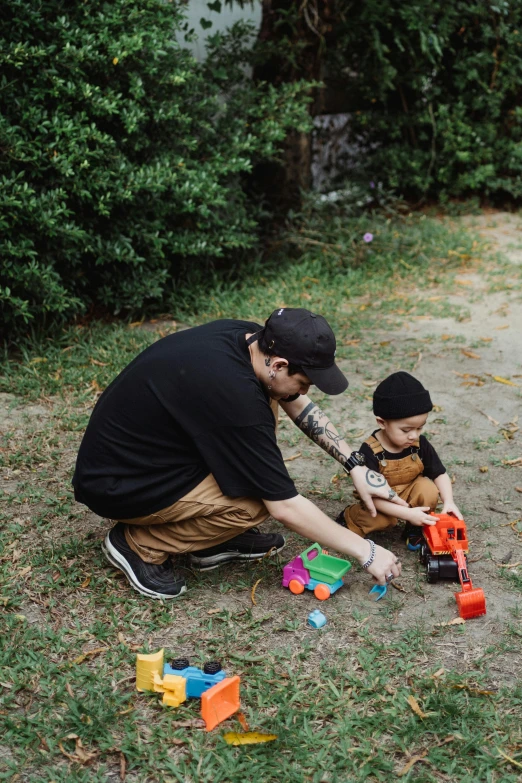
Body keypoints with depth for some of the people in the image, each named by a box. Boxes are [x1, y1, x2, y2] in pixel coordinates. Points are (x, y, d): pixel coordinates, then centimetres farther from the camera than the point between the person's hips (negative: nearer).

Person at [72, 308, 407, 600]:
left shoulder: (249, 336, -9)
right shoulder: (234, 396, -32)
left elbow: (301, 406, 10)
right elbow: (285, 507, -24)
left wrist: (356, 466, 3)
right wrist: (364, 551, -14)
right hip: (115, 485, -9)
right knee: (257, 503, -21)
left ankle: (217, 537, 9)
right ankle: (139, 544, -2)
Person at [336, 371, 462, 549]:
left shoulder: (420, 444, -15)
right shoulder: (370, 452, -28)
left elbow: (440, 474, -4)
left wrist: (448, 502, -23)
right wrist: (407, 513, -38)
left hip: (409, 494, 4)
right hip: (381, 503, -4)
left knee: (428, 489, -25)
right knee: (381, 520, -33)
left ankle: (415, 529, 0)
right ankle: (349, 518, 0)